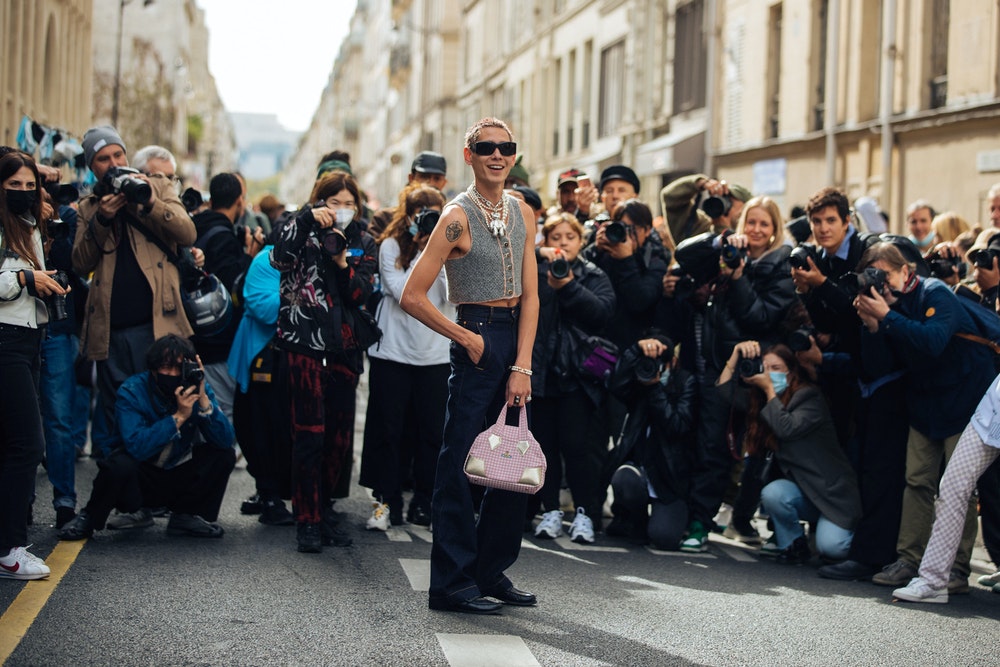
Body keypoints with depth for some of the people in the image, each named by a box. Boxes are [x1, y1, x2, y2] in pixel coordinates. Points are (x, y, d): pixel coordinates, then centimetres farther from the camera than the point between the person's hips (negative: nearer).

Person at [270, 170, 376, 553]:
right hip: (306, 345, -4)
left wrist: (343, 264, -15)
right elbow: (279, 258, -19)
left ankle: (323, 509, 21)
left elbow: (361, 294, 1)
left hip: (344, 348, 4)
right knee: (309, 434, -8)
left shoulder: (363, 243, 13)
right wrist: (307, 219, -25)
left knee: (339, 436, 7)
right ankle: (307, 520, -2)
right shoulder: (303, 233, 3)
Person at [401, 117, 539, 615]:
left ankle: (491, 569, 22)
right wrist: (467, 339, -8)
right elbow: (412, 297, -13)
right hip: (478, 341, -7)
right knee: (461, 463, -3)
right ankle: (452, 581, 4)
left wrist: (523, 366, -5)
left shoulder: (522, 214, 10)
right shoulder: (458, 217, -9)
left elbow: (530, 295, 5)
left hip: (519, 339, 7)